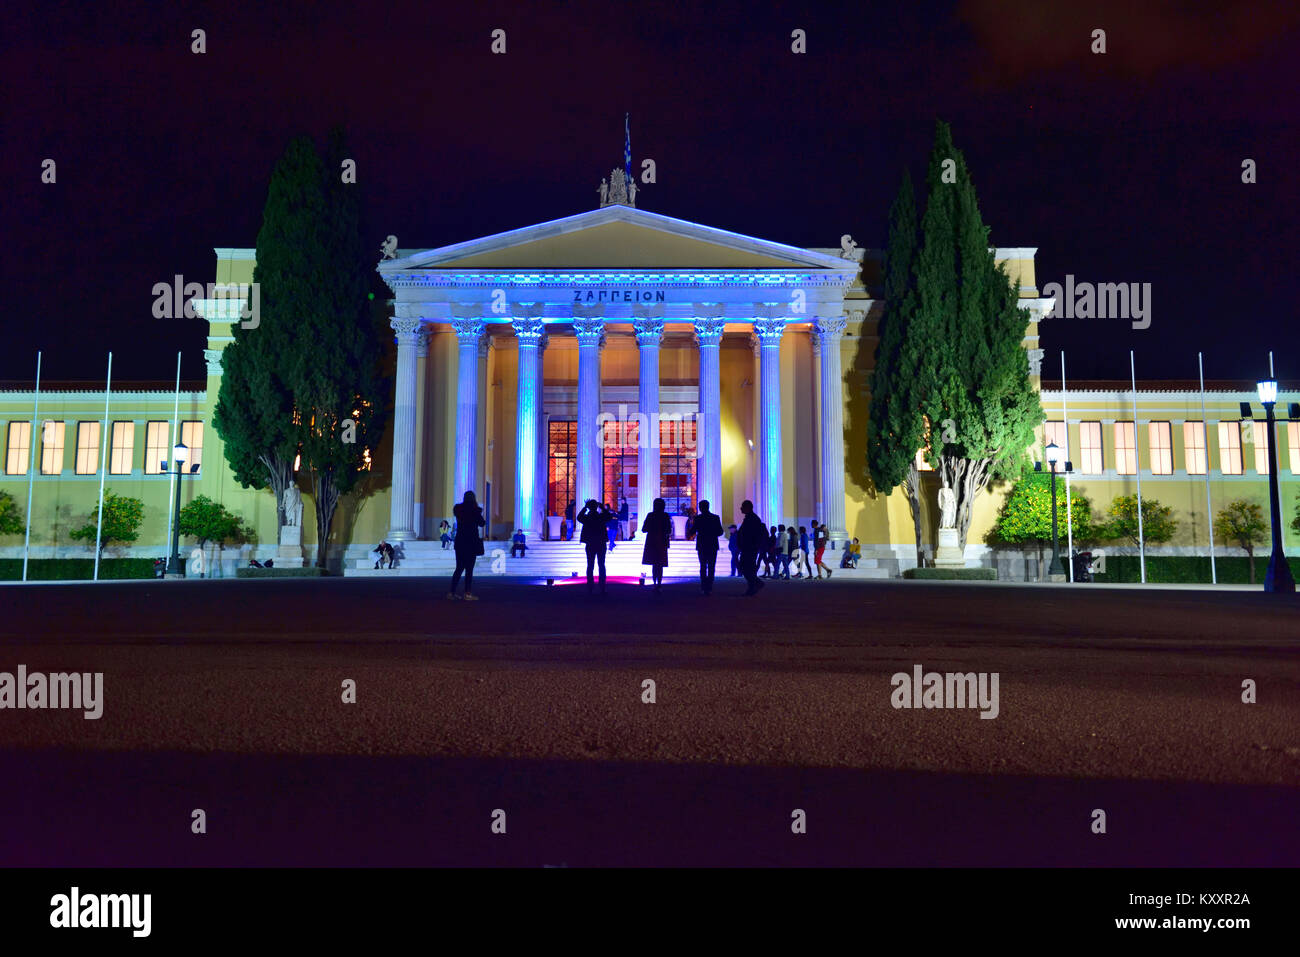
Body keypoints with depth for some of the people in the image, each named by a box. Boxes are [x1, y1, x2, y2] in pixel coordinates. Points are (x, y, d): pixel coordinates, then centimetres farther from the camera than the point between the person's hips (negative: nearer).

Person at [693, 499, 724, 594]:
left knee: (703, 567, 13)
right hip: (713, 546, 0)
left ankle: (704, 586, 8)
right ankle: (709, 587, -2)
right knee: (711, 567, 4)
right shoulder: (716, 518, -3)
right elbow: (720, 532, 1)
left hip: (701, 546, 0)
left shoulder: (697, 518, -7)